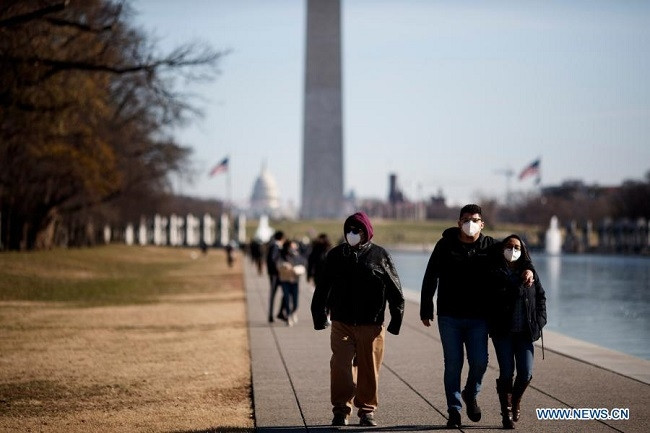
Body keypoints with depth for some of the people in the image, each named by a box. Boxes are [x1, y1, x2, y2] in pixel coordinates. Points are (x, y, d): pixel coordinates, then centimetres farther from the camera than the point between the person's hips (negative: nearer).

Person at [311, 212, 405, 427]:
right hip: (342, 324, 1)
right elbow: (322, 288, 16)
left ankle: (367, 411, 17)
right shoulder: (335, 255, 8)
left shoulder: (380, 256, 2)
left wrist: (396, 318, 3)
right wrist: (319, 316, 13)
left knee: (369, 369, 4)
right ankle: (341, 411, 0)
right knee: (340, 367, -8)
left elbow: (395, 290, 6)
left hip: (371, 326, -1)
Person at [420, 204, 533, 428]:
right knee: (453, 364, 1)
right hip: (449, 317, -1)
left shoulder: (490, 246, 1)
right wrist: (426, 310, 3)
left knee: (479, 361, -5)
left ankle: (470, 395, 25)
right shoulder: (445, 245, 0)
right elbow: (430, 279, 4)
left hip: (478, 317, 1)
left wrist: (527, 269, -10)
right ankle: (454, 410, 11)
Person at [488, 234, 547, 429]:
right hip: (503, 333, -2)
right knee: (506, 373, -7)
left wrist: (539, 322, 4)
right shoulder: (494, 274, 0)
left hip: (525, 333, 2)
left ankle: (515, 402, 26)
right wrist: (490, 325, -4)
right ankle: (506, 413, 9)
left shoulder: (529, 272, 8)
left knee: (526, 373, -4)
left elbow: (541, 297, 14)